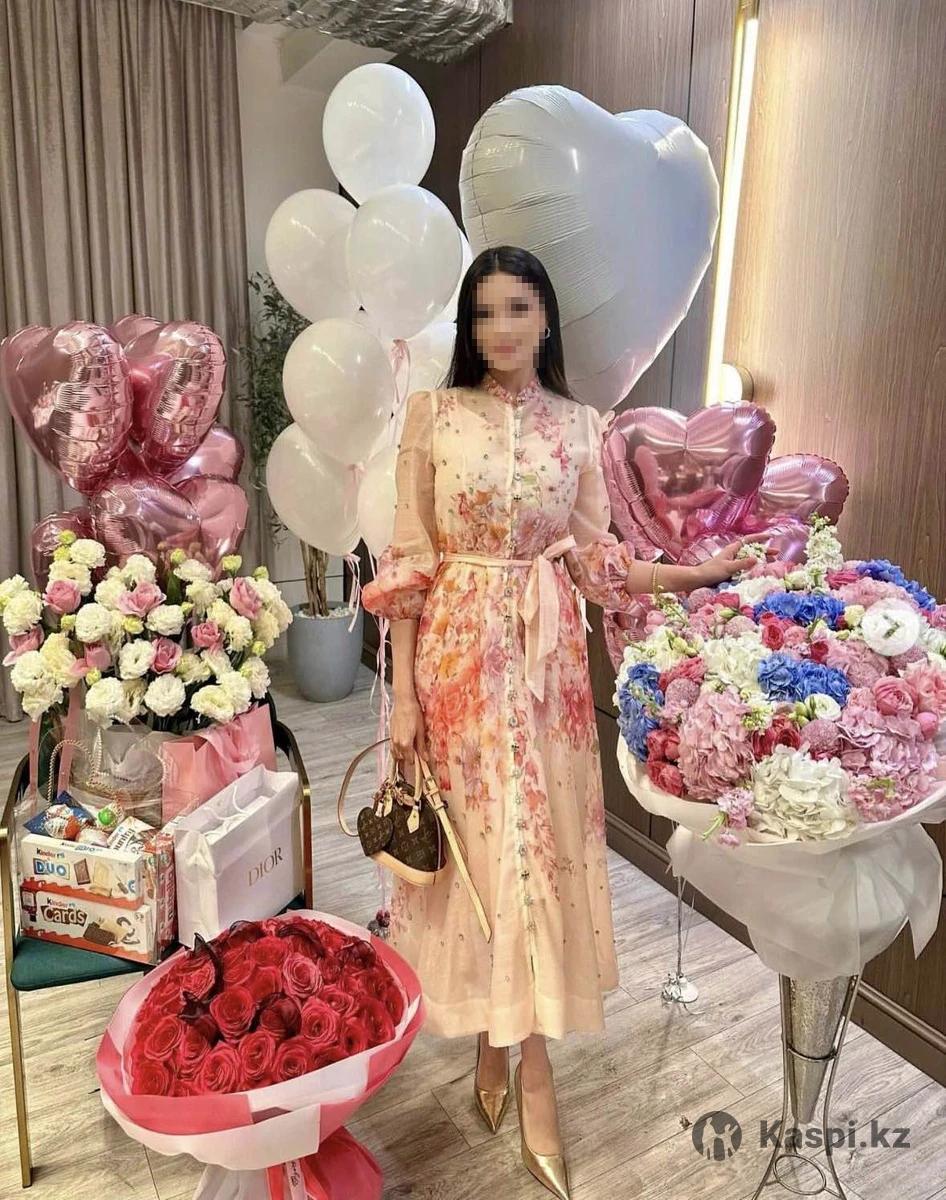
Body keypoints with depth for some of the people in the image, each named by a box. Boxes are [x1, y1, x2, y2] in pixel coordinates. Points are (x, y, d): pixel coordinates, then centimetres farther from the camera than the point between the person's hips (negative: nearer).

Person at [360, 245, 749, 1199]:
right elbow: (409, 562, -4)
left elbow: (593, 558, 7)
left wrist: (703, 573, 0)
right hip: (459, 650, -2)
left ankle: (505, 1043, 26)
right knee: (481, 839, 5)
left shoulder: (577, 424, 5)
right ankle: (531, 1072, 26)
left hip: (549, 653, 2)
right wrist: (402, 692, -5)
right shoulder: (433, 413, -2)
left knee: (541, 839, 5)